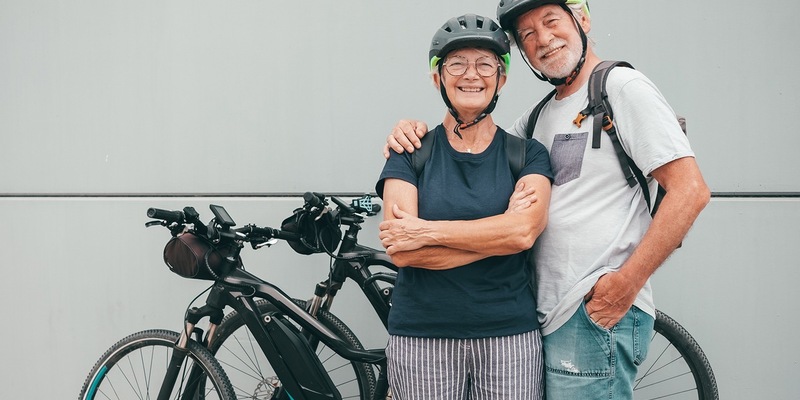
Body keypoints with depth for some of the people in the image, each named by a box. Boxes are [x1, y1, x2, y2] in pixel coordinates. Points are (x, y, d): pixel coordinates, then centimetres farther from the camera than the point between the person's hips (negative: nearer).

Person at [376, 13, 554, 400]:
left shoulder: (528, 154, 3)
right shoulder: (411, 153, 1)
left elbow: (524, 231, -15)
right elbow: (401, 251, -12)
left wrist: (426, 231, -17)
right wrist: (498, 234, -13)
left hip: (510, 335, 1)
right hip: (421, 337, 0)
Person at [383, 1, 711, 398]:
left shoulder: (622, 87, -5)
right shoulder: (540, 116, 19)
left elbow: (690, 190, -13)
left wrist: (627, 282, -18)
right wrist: (415, 132, 2)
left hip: (597, 312, -8)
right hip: (549, 318, 8)